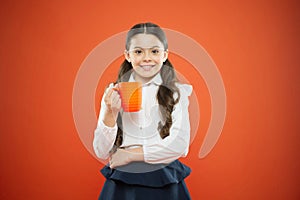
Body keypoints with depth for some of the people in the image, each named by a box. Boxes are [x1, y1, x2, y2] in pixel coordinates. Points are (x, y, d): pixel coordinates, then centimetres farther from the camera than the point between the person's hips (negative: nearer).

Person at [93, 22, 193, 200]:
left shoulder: (176, 93, -5)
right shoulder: (114, 93, -1)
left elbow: (180, 145, -13)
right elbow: (102, 152, -2)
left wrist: (130, 154, -11)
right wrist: (110, 113, -18)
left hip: (164, 185, -1)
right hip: (121, 185, 1)